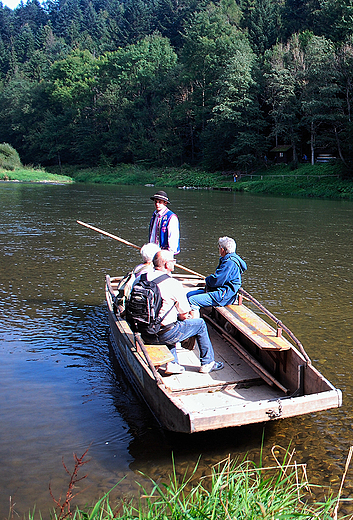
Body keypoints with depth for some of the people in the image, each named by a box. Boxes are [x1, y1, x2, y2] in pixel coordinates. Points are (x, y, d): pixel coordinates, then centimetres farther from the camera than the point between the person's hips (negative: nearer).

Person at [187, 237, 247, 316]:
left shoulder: (229, 263, -22)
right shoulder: (227, 259, 14)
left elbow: (217, 281, -24)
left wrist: (207, 280, -1)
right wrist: (209, 281, 2)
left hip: (223, 296, -12)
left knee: (192, 301, -21)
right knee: (189, 295, 11)